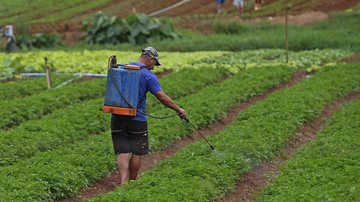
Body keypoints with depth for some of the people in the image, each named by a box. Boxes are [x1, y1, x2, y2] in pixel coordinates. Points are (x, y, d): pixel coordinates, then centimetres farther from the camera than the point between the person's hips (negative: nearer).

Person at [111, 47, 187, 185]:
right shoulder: (148, 75, -8)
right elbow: (162, 98, -10)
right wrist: (179, 110, -1)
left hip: (117, 118, 4)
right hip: (137, 120, -4)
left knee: (122, 153, 0)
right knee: (137, 153, 10)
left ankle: (123, 183, -16)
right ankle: (132, 183, 19)